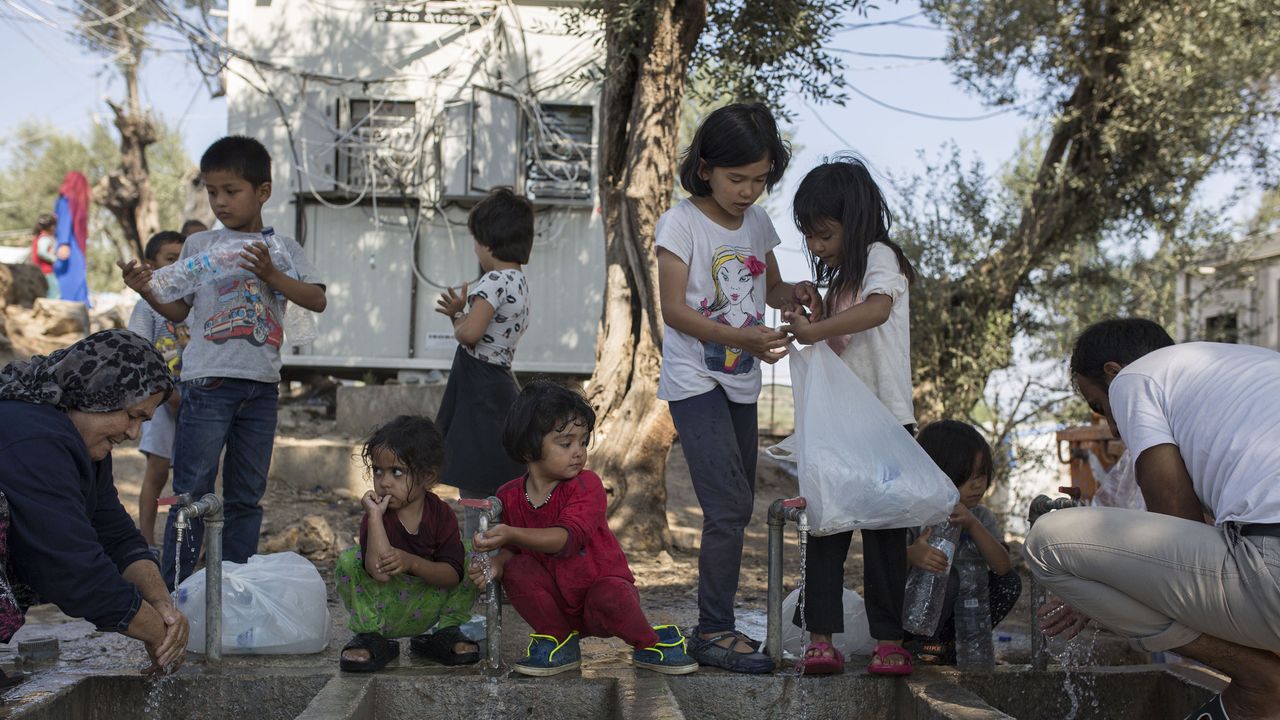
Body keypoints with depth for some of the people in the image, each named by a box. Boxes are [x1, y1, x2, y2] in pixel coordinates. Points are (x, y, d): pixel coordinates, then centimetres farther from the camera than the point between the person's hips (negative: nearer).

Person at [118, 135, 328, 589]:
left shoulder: (284, 249, 8)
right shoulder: (199, 246, 6)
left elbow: (317, 300, -4)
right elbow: (178, 310, 7)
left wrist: (271, 274, -17)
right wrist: (148, 291, -12)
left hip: (261, 385, 2)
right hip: (208, 381, -2)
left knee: (247, 495, 10)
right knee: (194, 491, -5)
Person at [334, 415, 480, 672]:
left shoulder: (442, 515, -9)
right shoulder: (375, 518, -17)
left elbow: (453, 575, -16)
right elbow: (379, 573, -34)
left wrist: (411, 562, -32)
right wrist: (375, 515, -33)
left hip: (425, 610, 2)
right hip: (378, 608, -2)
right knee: (349, 560, -25)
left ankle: (446, 632, 2)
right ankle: (370, 638, -10)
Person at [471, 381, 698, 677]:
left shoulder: (586, 485, -18)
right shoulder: (510, 496, -5)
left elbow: (567, 538, -33)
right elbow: (512, 549, 5)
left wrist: (511, 534, -47)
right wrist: (496, 563, -20)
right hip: (557, 602, 3)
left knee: (609, 596, -37)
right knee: (516, 569, -23)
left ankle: (652, 643, -4)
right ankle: (558, 642, -2)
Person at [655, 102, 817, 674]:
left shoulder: (758, 222, 8)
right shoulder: (681, 223, -11)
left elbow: (771, 287, 20)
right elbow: (674, 310, -16)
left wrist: (795, 296, -4)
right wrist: (742, 338, -28)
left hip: (740, 383, 7)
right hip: (695, 383, -7)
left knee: (736, 507, 11)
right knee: (730, 506, -13)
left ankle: (717, 619, 21)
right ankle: (713, 632, -3)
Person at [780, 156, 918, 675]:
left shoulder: (880, 257, -6)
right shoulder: (840, 275, 20)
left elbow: (878, 308, -27)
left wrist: (814, 331, -27)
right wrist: (810, 323, 3)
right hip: (839, 423, 7)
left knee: (883, 532, -2)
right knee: (826, 528, 2)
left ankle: (890, 642, 5)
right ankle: (821, 640, 3)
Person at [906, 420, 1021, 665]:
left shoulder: (981, 518, 1)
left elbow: (1003, 567, -14)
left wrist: (973, 525, -29)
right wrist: (911, 555, -52)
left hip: (956, 613, 6)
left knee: (1010, 583, -11)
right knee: (948, 573, -30)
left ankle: (950, 646, -2)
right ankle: (924, 644, -10)